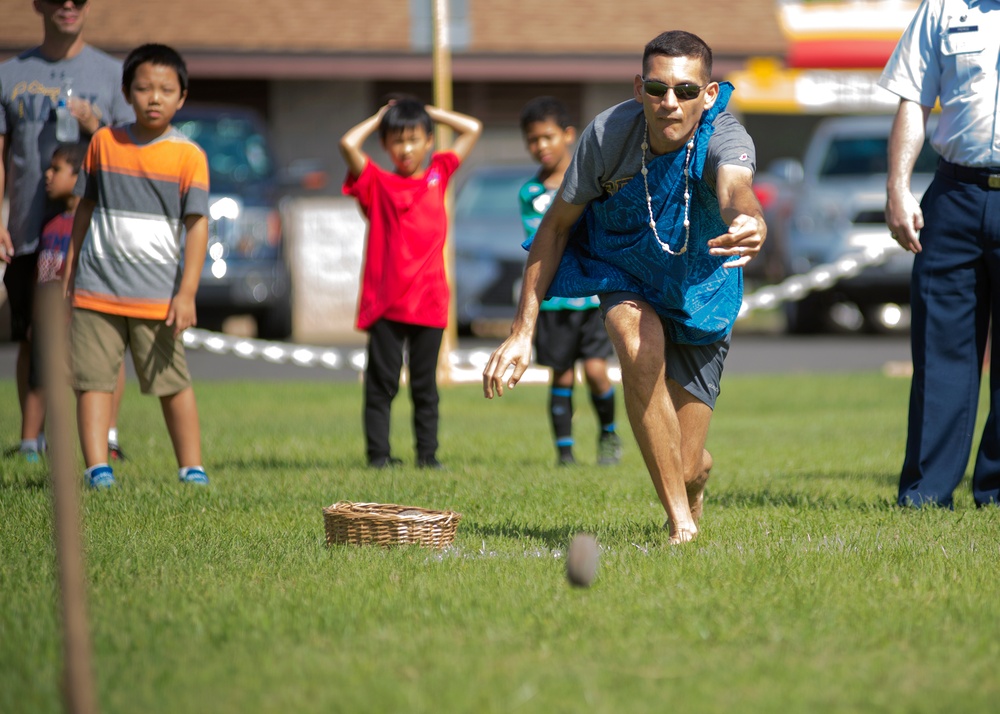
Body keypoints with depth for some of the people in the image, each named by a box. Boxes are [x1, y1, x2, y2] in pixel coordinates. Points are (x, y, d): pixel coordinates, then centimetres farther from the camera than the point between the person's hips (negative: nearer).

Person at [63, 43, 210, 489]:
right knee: (93, 378, -2)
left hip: (157, 295, -3)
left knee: (173, 382, 2)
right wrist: (71, 263, 20)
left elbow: (197, 224, -6)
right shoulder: (104, 142, 7)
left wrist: (187, 293, -13)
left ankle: (192, 469, 11)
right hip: (97, 288, 3)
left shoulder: (188, 155, -3)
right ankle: (97, 467, -1)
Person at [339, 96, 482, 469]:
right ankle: (378, 454, 3)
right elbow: (349, 144, -12)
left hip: (429, 301, 2)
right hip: (385, 303, -2)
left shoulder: (438, 175, 11)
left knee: (425, 383, 7)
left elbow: (472, 129, 13)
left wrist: (429, 111, 13)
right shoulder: (377, 183, 3)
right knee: (381, 382, 0)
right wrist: (379, 118, 3)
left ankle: (427, 453, 11)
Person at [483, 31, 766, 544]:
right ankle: (680, 522, -25)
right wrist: (522, 332, -14)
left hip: (701, 287, -1)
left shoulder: (724, 139, -32)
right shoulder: (608, 134, -25)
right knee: (639, 345, -36)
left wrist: (751, 223, -82)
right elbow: (556, 225, -11)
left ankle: (699, 468, 40)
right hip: (621, 270, 1)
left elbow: (735, 190, -56)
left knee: (683, 468, -3)